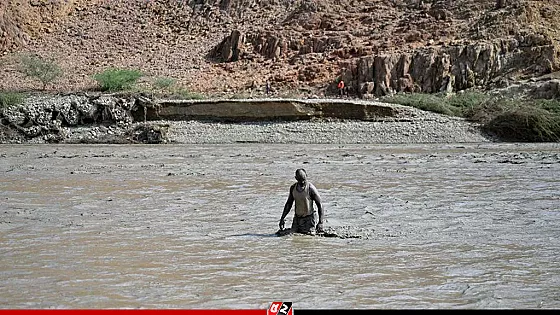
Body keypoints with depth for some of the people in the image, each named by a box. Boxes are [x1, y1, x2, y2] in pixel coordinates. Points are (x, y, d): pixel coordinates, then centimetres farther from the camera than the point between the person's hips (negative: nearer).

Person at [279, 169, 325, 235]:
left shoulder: (310, 188, -17)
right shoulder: (293, 188, 0)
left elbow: (319, 205, -15)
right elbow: (289, 203, 14)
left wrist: (321, 222, -23)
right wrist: (282, 218, 7)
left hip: (309, 217, -5)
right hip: (297, 218, 5)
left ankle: (317, 230, 22)